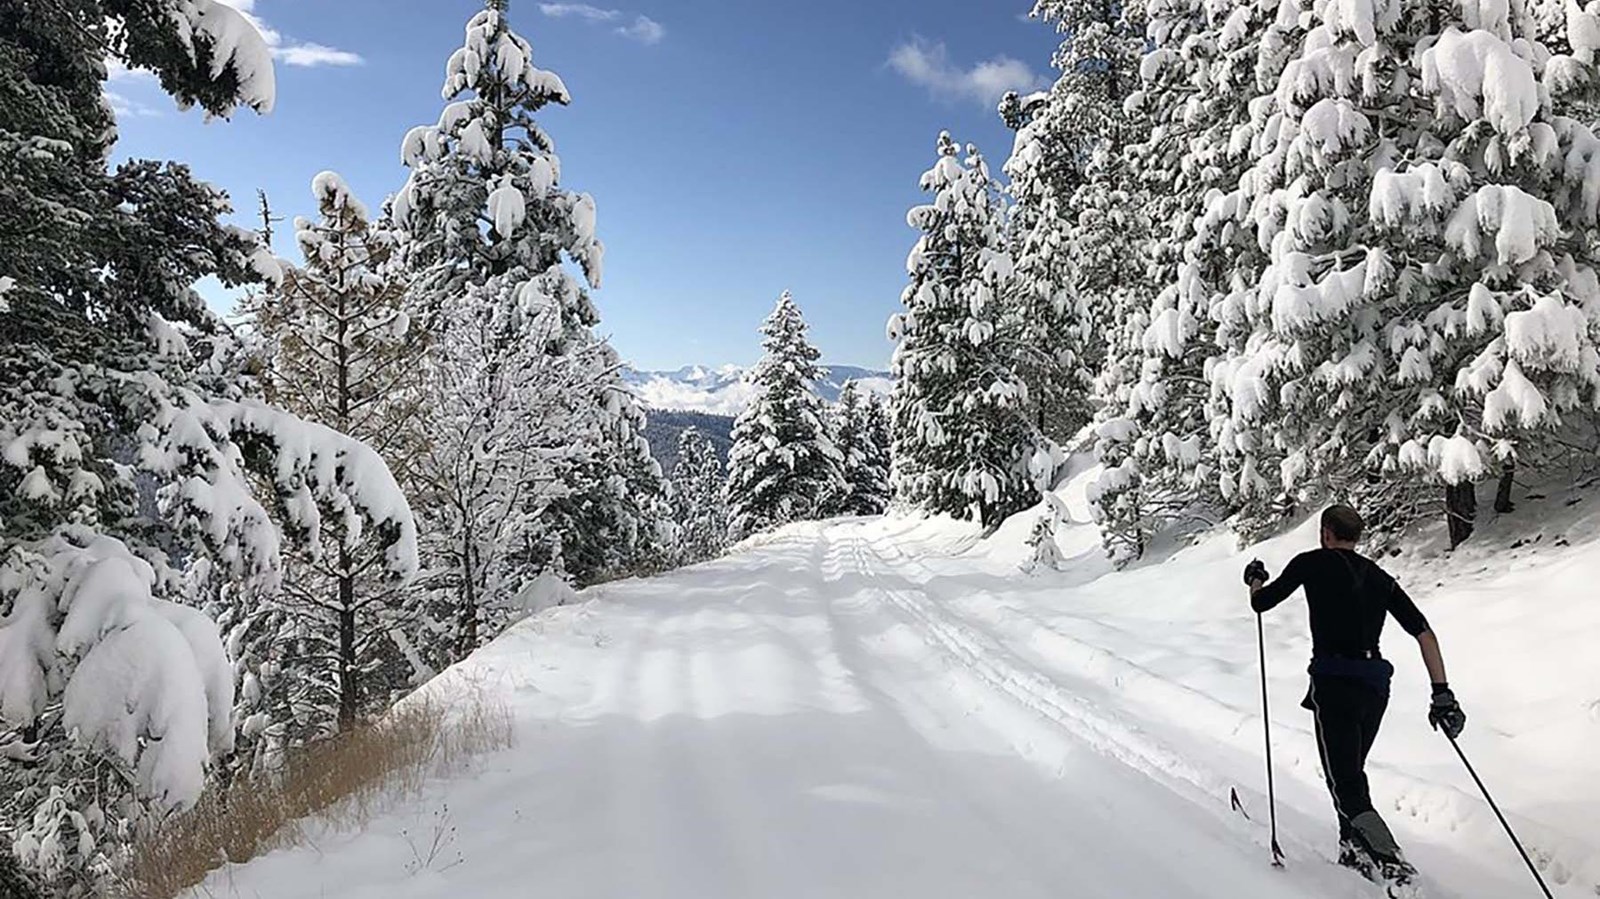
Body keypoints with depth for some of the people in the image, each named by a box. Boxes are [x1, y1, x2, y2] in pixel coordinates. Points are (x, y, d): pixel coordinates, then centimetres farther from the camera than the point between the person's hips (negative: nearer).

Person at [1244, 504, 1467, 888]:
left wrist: (1255, 580, 31)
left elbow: (1261, 603, 9)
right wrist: (1442, 692, 6)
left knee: (1346, 786, -6)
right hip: (1375, 686, 6)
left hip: (1333, 682, -6)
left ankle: (1392, 863, -21)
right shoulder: (1380, 578, 16)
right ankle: (1354, 850, 29)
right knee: (1352, 771, 24)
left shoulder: (1312, 563, 2)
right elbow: (1424, 632, 7)